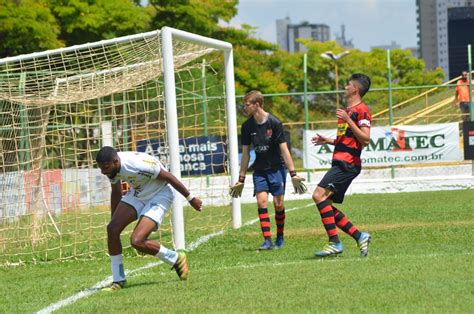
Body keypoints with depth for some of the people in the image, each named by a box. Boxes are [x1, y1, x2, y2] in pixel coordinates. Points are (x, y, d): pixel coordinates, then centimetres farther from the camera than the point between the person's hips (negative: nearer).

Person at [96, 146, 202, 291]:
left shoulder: (138, 164, -35)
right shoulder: (112, 167, -11)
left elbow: (168, 177, -22)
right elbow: (116, 193, 10)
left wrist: (190, 198, -12)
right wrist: (114, 219, 19)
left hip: (159, 195, -8)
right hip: (137, 194, 8)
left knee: (137, 241, -19)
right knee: (112, 229, -8)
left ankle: (176, 259, 4)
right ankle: (118, 280, 3)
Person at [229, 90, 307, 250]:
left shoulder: (274, 123, -14)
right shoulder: (247, 126, -1)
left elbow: (284, 150, -12)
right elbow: (245, 154, 7)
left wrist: (293, 175, -15)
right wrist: (241, 180, 8)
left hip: (276, 168, -3)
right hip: (259, 170, 3)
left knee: (278, 204, -4)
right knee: (261, 201, -13)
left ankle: (280, 237, 16)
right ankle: (267, 240, -13)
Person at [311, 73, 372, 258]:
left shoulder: (361, 110, -8)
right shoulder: (348, 110, 24)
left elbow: (365, 139, -19)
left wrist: (348, 120, -22)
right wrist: (328, 141, 20)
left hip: (347, 164, -10)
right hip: (340, 163, 10)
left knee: (319, 195, -22)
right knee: (327, 206, 5)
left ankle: (334, 243, -23)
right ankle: (359, 236, 9)